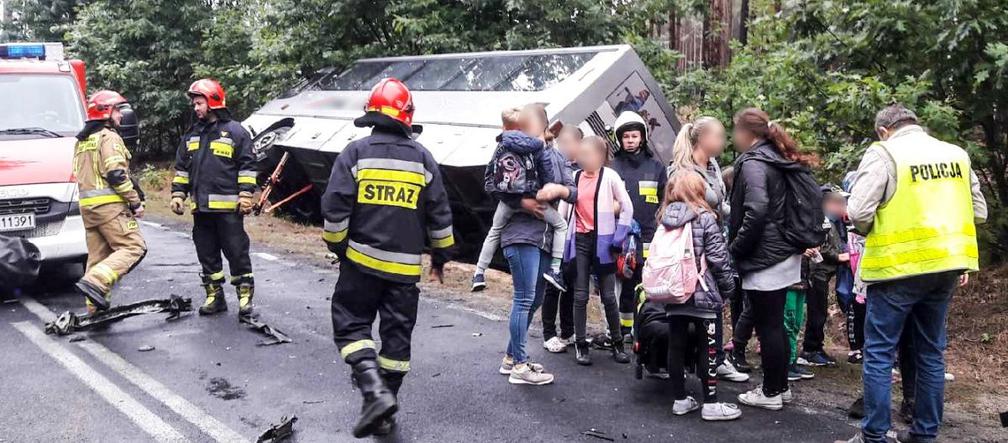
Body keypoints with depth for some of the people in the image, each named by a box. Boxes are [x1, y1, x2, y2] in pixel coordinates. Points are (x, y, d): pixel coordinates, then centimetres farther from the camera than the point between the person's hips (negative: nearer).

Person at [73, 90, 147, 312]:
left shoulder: (81, 141, 22)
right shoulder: (109, 137, -7)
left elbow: (80, 175, 24)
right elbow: (116, 174, -17)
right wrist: (135, 202, -12)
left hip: (87, 204, 9)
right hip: (109, 204, -9)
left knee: (98, 255, 12)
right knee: (133, 247, -10)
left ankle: (95, 306, 12)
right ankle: (94, 282, -25)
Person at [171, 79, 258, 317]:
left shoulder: (235, 131, -2)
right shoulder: (191, 135, 16)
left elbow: (247, 166, -5)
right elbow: (181, 168, 20)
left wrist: (245, 195, -11)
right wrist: (178, 194, 12)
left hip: (228, 207, -6)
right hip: (200, 207, 6)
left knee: (237, 252, -2)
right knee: (207, 254, 10)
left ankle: (245, 295, 8)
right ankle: (214, 296, 20)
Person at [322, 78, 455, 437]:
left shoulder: (356, 153, -5)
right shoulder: (423, 158, 3)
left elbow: (335, 208, -7)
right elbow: (439, 214, 6)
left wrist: (337, 246, 9)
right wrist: (441, 255, 18)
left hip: (362, 260, -2)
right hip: (406, 267, 2)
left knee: (350, 324, 9)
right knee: (397, 334, 10)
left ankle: (374, 391, -11)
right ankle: (385, 412, 17)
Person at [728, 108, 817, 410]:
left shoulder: (753, 164, -15)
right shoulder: (778, 161, 13)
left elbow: (755, 213, -24)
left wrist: (735, 249, -13)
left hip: (763, 260, -9)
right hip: (784, 255, 9)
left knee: (767, 327, -1)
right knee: (776, 324, 16)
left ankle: (771, 393, 8)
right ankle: (780, 386, 25)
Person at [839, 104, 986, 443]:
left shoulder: (884, 153, -9)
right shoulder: (957, 154, 10)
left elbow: (859, 212, -15)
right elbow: (978, 211, 15)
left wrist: (870, 233, 5)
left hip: (899, 266, -6)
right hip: (945, 266, 6)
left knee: (879, 353, 2)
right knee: (930, 352, 15)